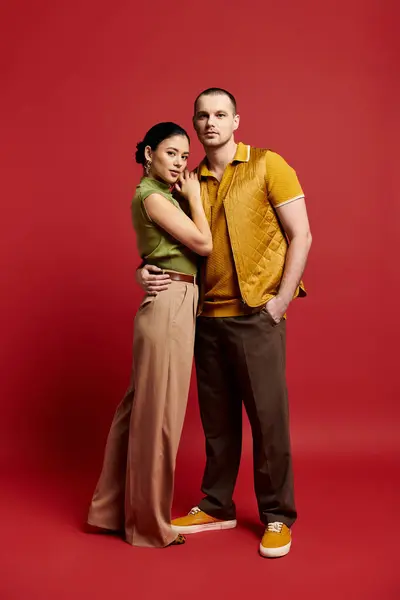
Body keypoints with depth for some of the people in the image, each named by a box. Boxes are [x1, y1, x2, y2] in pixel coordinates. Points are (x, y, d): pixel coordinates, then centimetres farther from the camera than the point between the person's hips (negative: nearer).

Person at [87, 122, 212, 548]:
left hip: (173, 307, 10)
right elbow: (203, 244, -12)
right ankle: (150, 523, 13)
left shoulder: (164, 195, 18)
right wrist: (194, 196, -1)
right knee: (159, 414, -1)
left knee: (139, 407, 14)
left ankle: (113, 509, 27)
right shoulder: (150, 196, -11)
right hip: (169, 307, -10)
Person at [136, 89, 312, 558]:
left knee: (268, 418, 1)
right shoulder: (190, 182, 11)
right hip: (208, 316, 4)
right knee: (217, 419, 12)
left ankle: (277, 517, 16)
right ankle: (216, 507, 27)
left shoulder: (267, 166, -1)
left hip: (256, 314, -4)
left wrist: (280, 300, -11)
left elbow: (300, 236, -5)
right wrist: (147, 272, -3)